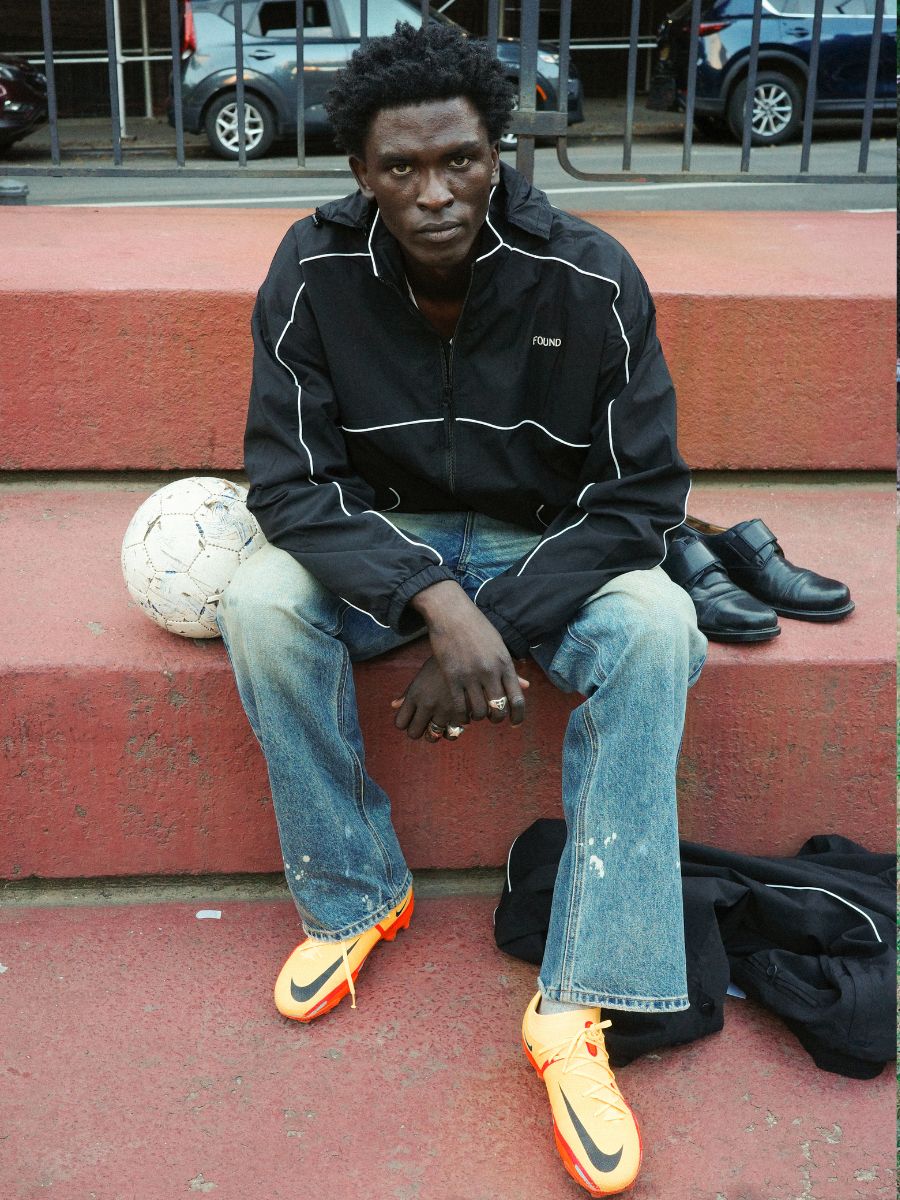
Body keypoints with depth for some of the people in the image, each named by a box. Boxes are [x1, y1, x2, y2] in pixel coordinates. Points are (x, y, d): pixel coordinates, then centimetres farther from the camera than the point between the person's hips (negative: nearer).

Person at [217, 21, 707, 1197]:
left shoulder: (590, 278, -19)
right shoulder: (315, 272, -16)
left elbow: (641, 496, -15)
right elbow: (290, 481, -17)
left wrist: (493, 626, -26)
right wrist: (437, 602, -33)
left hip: (544, 544, -1)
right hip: (377, 542, 1)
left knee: (656, 626, -31)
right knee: (259, 604, -29)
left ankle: (576, 1009, -26)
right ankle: (355, 897, -7)